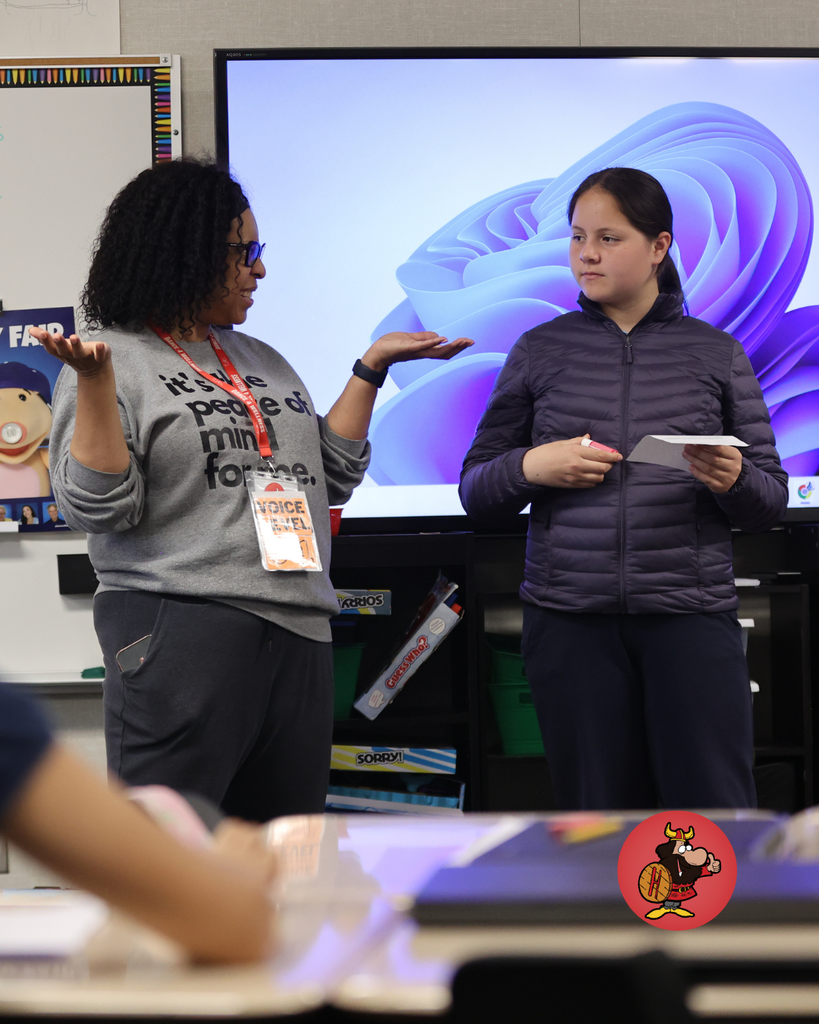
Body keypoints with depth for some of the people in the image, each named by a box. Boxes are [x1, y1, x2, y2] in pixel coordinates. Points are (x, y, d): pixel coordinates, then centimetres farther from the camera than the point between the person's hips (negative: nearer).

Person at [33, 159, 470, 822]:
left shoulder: (263, 360, 20)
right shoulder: (115, 361, 0)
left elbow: (331, 477, 19)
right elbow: (98, 507, -9)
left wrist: (371, 368, 16)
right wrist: (95, 380, -17)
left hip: (299, 633, 7)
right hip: (181, 632, -7)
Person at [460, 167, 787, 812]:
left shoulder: (716, 354, 9)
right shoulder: (541, 351, 11)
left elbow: (772, 501, 10)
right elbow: (475, 491, 13)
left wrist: (733, 480, -12)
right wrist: (530, 466, -7)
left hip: (692, 613, -1)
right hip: (571, 618, 1)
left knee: (715, 810, -6)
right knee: (598, 814, 4)